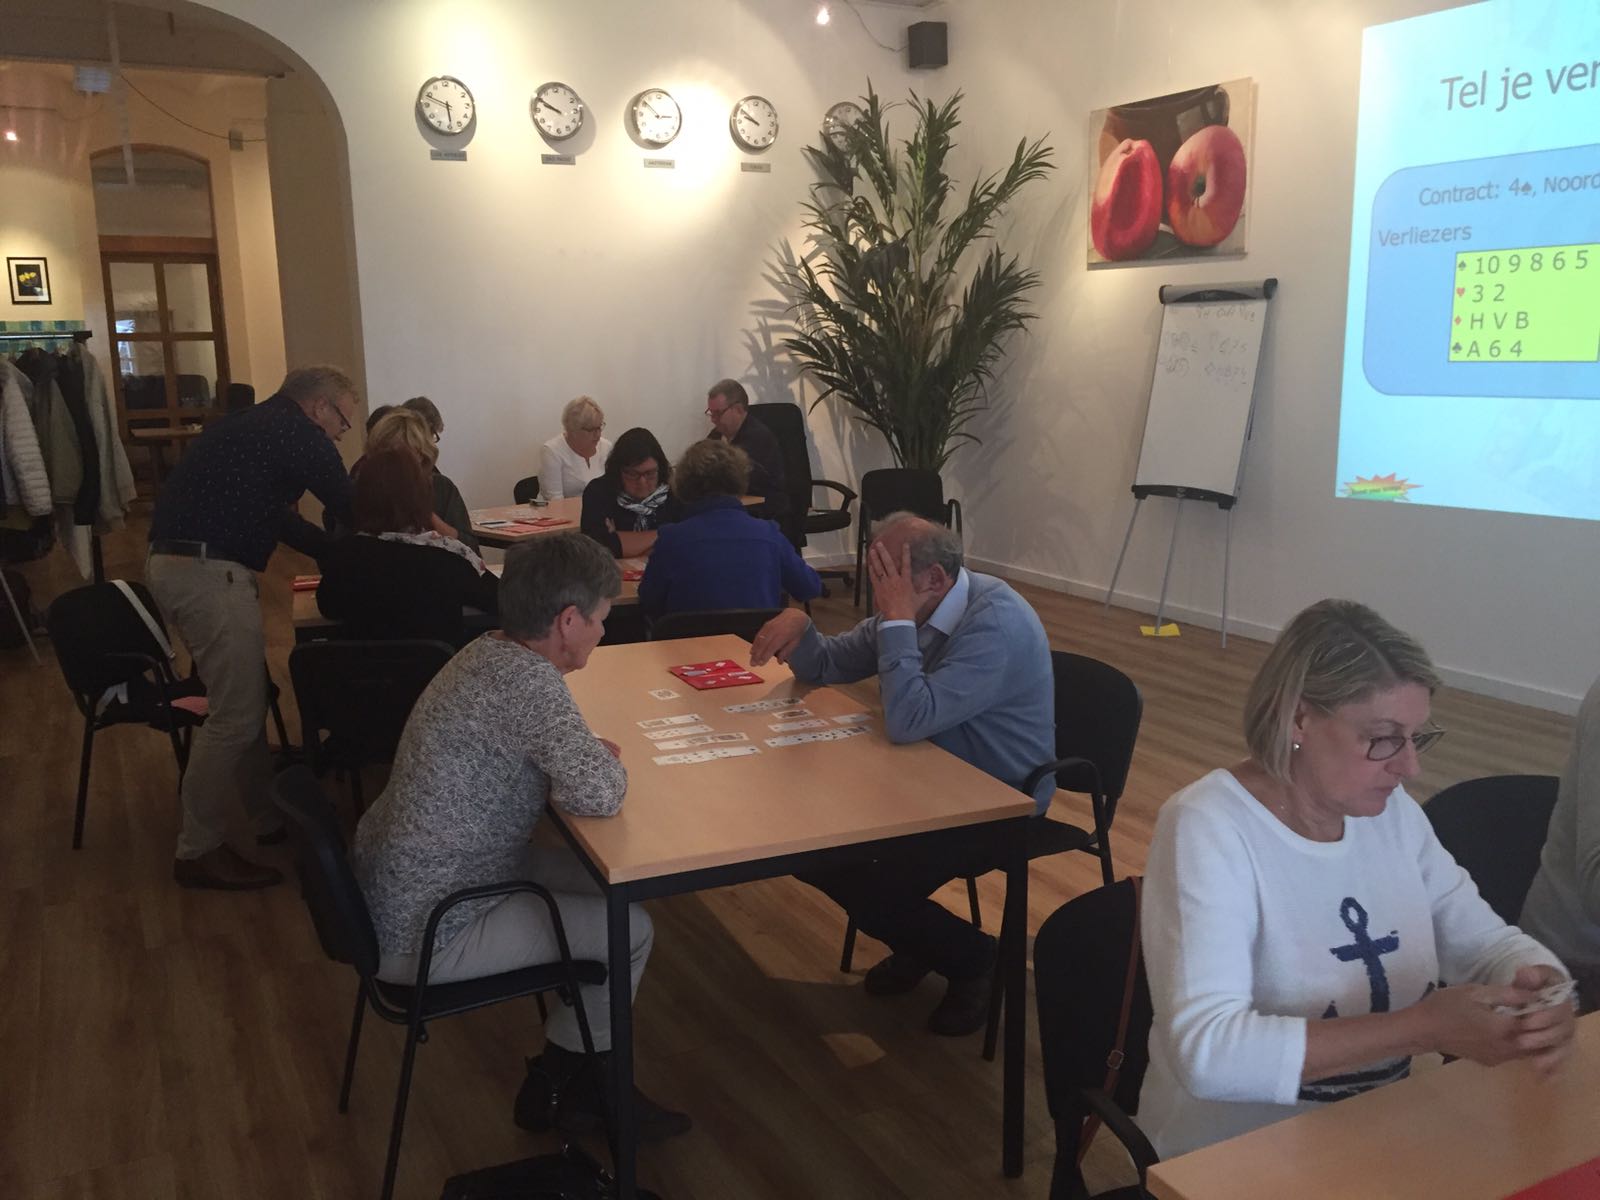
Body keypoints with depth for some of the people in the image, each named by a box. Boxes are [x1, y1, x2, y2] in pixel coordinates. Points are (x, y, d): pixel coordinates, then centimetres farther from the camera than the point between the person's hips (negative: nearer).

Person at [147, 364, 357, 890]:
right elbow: (353, 510, -5)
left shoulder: (253, 424, 21)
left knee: (245, 700, 17)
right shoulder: (299, 433, -8)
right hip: (210, 573, -10)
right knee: (236, 718, -5)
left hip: (175, 565, 10)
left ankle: (271, 817, 27)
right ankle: (198, 852, 3)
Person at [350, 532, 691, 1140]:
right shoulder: (526, 678, -27)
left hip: (393, 888, 9)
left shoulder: (490, 651, 2)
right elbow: (599, 795, -33)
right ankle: (562, 1083, 23)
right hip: (425, 933, -9)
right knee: (630, 928, -1)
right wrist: (608, 762, -9)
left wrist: (587, 757, -1)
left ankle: (564, 1068, 25)